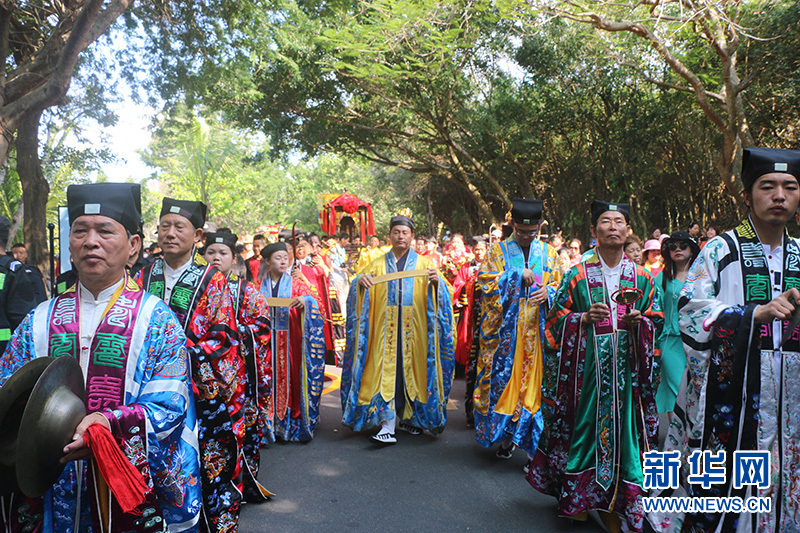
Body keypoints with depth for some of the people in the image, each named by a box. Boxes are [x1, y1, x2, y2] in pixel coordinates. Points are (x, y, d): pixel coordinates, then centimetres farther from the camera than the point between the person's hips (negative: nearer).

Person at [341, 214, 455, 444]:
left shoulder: (423, 264, 10)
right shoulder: (378, 265, 13)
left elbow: (440, 295, -1)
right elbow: (359, 290, 5)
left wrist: (437, 281, -23)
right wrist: (360, 280, -18)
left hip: (413, 329, 0)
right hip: (385, 328, 0)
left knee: (411, 370, 5)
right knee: (387, 371, -6)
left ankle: (408, 417, 23)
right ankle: (387, 427, -7)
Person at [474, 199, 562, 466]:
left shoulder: (548, 252, 12)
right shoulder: (498, 251, 6)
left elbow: (558, 285, 12)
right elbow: (486, 284, -3)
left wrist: (548, 292, -11)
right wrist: (517, 275, -11)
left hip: (537, 330, 1)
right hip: (505, 330, -1)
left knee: (535, 380, -2)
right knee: (504, 378, 1)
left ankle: (534, 443, 6)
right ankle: (506, 434, 17)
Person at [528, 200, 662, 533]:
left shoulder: (641, 277, 8)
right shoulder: (578, 274, 2)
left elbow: (655, 320, 12)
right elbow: (558, 319, 3)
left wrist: (639, 321, -9)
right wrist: (586, 317, -14)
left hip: (625, 367, 2)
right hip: (586, 365, -1)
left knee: (621, 426, 1)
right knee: (583, 422, 2)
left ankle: (612, 506, 15)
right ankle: (577, 497, 21)